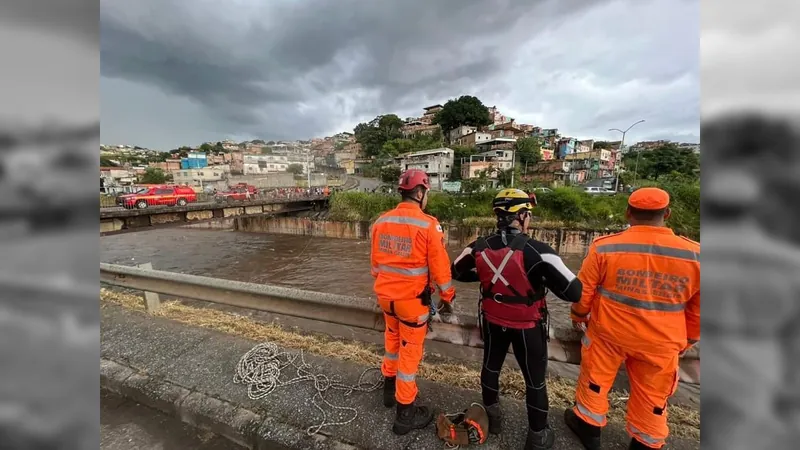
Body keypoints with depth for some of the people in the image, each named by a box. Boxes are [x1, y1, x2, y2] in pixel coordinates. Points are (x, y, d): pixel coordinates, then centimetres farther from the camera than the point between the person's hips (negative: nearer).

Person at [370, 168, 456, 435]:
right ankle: (405, 413, 28)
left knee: (392, 341, 27)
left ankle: (390, 388, 47)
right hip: (413, 299, -5)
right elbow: (440, 267, -13)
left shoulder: (381, 222, -1)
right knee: (409, 352, 11)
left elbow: (375, 261, 8)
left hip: (385, 295, 6)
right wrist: (448, 298, 2)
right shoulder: (428, 225, -17)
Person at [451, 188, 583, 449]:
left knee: (491, 367, 25)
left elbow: (456, 272, 2)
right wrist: (546, 278, -6)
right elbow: (573, 292, -24)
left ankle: (491, 418, 48)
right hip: (527, 326, -3)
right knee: (535, 380, 19)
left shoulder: (480, 247, -13)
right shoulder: (536, 251, -26)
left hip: (493, 321, 4)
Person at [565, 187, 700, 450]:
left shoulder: (604, 247, -19)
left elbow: (583, 291, -8)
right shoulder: (695, 255, -13)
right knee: (651, 398, 23)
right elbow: (698, 312, 0)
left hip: (607, 332, -1)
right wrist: (686, 342, 16)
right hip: (660, 344, 1)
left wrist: (578, 316, 11)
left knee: (594, 382, 20)